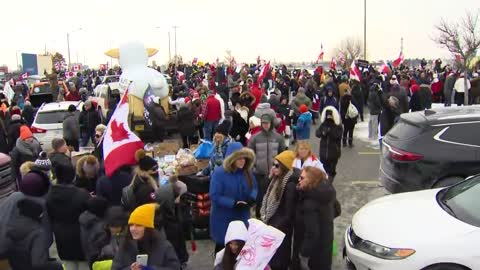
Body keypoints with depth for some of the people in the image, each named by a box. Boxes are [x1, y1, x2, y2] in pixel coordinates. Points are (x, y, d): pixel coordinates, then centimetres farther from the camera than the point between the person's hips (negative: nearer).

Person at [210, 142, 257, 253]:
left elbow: (254, 188, 9)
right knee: (222, 245, 12)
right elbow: (215, 196, -21)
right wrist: (233, 203, -28)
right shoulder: (219, 173, -19)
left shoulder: (247, 171, -2)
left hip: (242, 217, 5)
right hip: (223, 219, -5)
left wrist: (252, 198, -14)